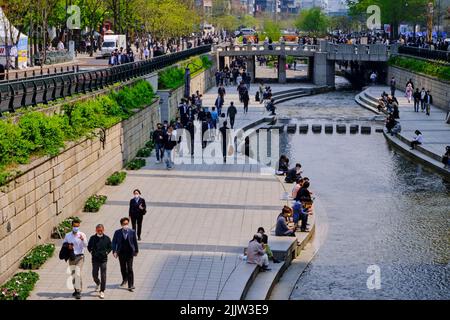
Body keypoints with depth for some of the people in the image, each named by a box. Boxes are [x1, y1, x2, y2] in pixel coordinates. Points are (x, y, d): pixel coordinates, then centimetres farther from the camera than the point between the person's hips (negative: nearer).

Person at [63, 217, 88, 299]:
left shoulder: (82, 235, -6)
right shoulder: (68, 235, 4)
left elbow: (85, 245, -18)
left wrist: (83, 240, -39)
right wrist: (67, 246, -8)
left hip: (79, 256, -4)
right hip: (71, 257, 4)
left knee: (77, 274, -14)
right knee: (73, 274, 12)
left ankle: (78, 291, -13)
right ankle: (76, 289, 27)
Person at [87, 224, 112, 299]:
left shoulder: (107, 238, 0)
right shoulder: (92, 238, 0)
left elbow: (110, 247, 11)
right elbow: (89, 247, 12)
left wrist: (106, 252, -2)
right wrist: (92, 252, 0)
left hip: (103, 259, -1)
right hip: (95, 259, 1)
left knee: (103, 276, -5)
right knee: (94, 275, 8)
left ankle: (102, 292, 1)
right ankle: (98, 284, 41)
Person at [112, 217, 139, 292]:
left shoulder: (132, 232, -4)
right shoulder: (117, 232, -3)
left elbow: (135, 242, 5)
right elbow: (114, 242, 0)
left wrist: (136, 251, 10)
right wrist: (114, 251, -10)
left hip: (129, 253, -2)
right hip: (121, 253, 2)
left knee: (130, 269, -7)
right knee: (123, 268, 16)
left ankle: (130, 286, -4)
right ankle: (124, 280, 41)